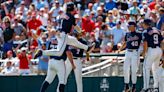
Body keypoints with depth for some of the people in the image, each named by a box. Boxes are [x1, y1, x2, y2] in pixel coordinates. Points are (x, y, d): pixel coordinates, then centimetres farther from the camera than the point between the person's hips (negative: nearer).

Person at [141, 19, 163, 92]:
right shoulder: (157, 30, 14)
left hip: (151, 50, -7)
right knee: (155, 68, 19)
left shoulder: (146, 32, -5)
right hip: (159, 50, 7)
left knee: (146, 68, -1)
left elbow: (145, 43, -12)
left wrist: (144, 52, -2)